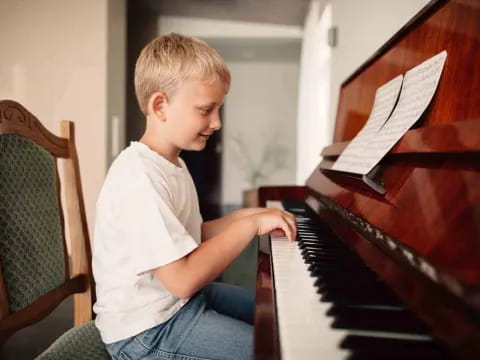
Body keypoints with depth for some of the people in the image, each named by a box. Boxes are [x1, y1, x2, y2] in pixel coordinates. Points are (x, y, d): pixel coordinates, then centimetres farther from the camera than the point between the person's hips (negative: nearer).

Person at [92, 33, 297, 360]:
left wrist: (245, 217, -2)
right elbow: (183, 279, -30)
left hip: (180, 300, 10)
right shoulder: (140, 179, -27)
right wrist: (250, 225, -24)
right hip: (150, 330, -10)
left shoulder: (171, 163, 7)